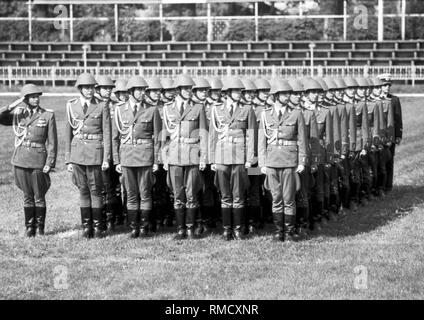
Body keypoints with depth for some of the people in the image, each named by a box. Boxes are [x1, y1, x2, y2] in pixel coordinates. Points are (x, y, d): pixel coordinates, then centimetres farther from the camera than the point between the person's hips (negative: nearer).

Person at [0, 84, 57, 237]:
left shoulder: (48, 115, -1)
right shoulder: (18, 113, 7)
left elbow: (52, 142, -2)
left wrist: (50, 163, -8)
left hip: (38, 161, -2)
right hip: (21, 160, 2)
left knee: (39, 196, 2)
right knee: (27, 196, 8)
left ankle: (40, 228, 12)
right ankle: (29, 227, 16)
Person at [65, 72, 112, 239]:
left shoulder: (102, 106, 0)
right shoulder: (71, 106, 7)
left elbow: (107, 133, -1)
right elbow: (68, 133, 10)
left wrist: (106, 158, -7)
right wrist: (68, 159, 7)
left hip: (95, 152, -2)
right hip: (77, 151, 2)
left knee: (95, 189, -1)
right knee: (83, 190, 6)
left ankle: (97, 226, 4)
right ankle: (86, 226, 10)